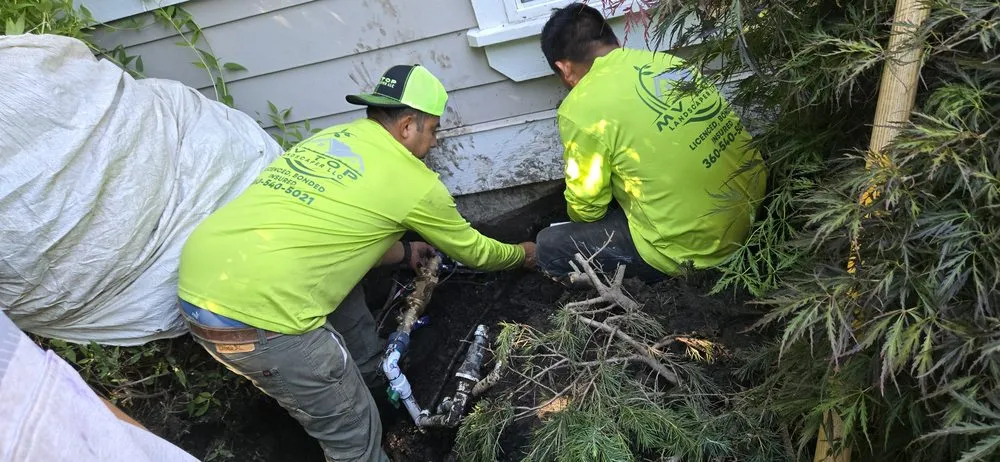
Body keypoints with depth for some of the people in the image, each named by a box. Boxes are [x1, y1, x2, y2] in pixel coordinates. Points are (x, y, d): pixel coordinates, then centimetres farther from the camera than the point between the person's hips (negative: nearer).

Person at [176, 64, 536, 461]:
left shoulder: (332, 137, 18)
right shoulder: (416, 182, -1)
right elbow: (473, 251, 15)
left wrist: (405, 252, 42)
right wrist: (522, 254, 34)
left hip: (198, 281, 9)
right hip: (255, 312, -9)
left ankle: (369, 378, 41)